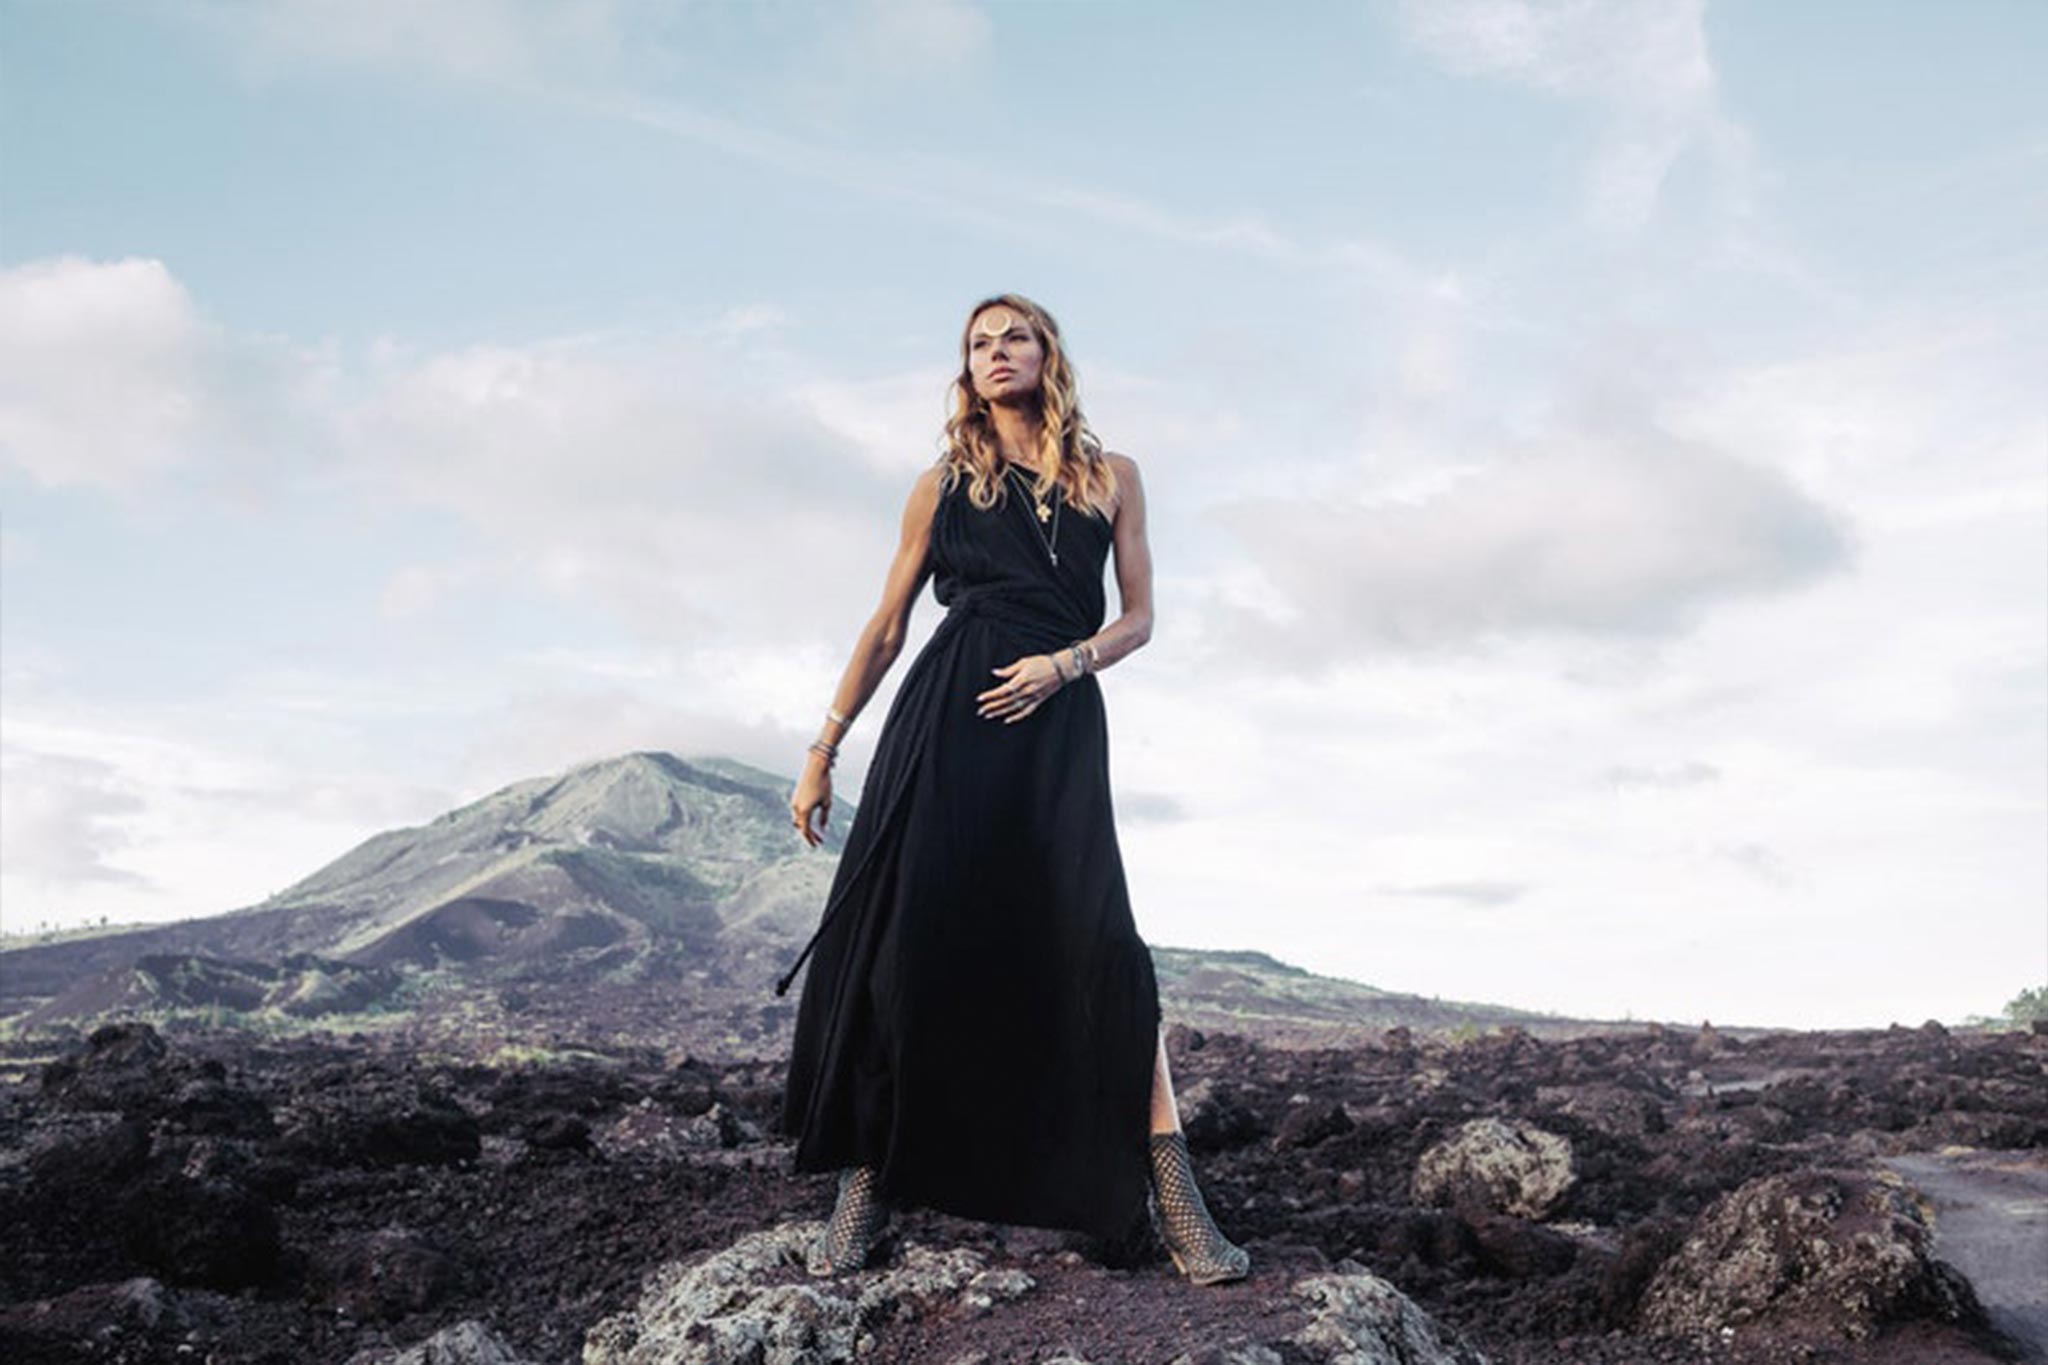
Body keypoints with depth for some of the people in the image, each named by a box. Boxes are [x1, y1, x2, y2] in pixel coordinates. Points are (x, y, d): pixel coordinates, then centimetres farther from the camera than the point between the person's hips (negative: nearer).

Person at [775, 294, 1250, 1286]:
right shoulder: (945, 484, 13)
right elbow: (886, 627, 14)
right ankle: (868, 1183, 6)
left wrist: (1066, 661, -9)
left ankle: (1171, 1193, -9)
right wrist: (823, 751, 10)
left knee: (1100, 944, -13)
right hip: (943, 717, 1)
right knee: (906, 939, -7)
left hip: (1057, 721, 0)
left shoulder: (1110, 476, 14)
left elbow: (1138, 619, 12)